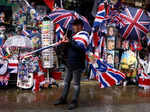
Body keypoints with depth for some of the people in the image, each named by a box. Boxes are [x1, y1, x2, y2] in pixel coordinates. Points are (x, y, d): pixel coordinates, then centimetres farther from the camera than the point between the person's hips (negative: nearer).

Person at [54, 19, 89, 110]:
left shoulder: (83, 35, -11)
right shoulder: (75, 35, 15)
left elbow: (81, 47, -27)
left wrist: (70, 41, -25)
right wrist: (65, 42, 3)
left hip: (77, 64, -9)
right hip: (70, 63, 9)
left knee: (76, 83, 2)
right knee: (67, 82, 16)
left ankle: (74, 102, 13)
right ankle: (63, 99, 28)